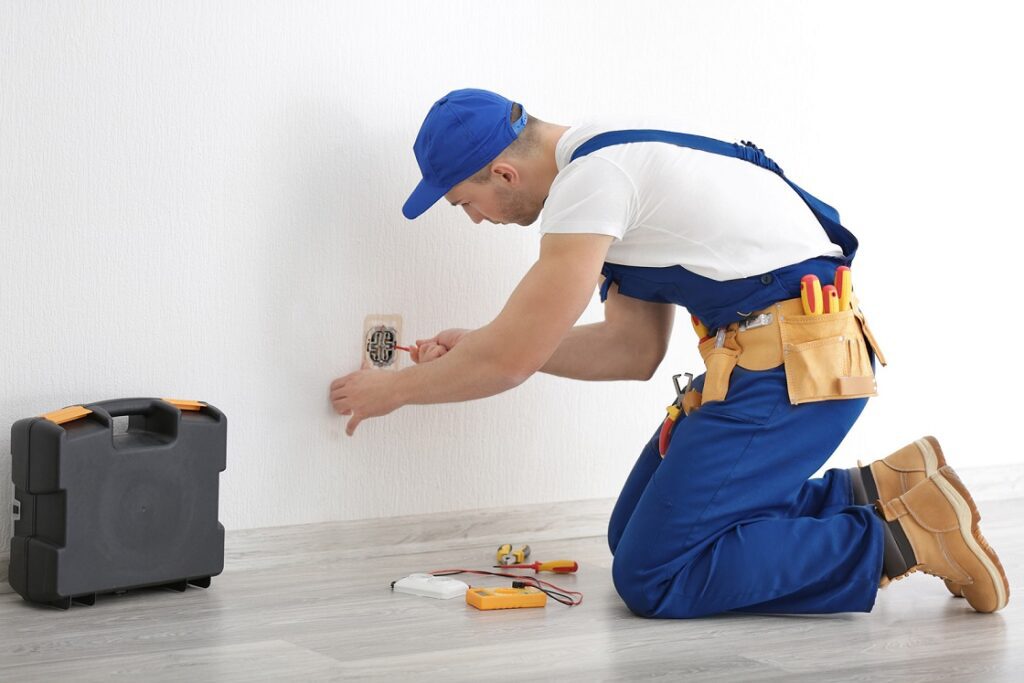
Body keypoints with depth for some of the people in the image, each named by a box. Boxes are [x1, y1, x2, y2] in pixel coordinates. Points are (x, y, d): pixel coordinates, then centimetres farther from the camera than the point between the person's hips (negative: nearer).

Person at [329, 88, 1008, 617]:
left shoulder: (590, 178, -15)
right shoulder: (609, 160, 17)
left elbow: (511, 361, -11)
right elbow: (633, 350, 18)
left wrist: (392, 390, 6)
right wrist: (480, 345, 19)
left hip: (798, 357, -10)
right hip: (761, 350, 10)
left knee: (651, 577, -10)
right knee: (634, 533, 15)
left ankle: (901, 533, -9)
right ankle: (865, 494, 10)